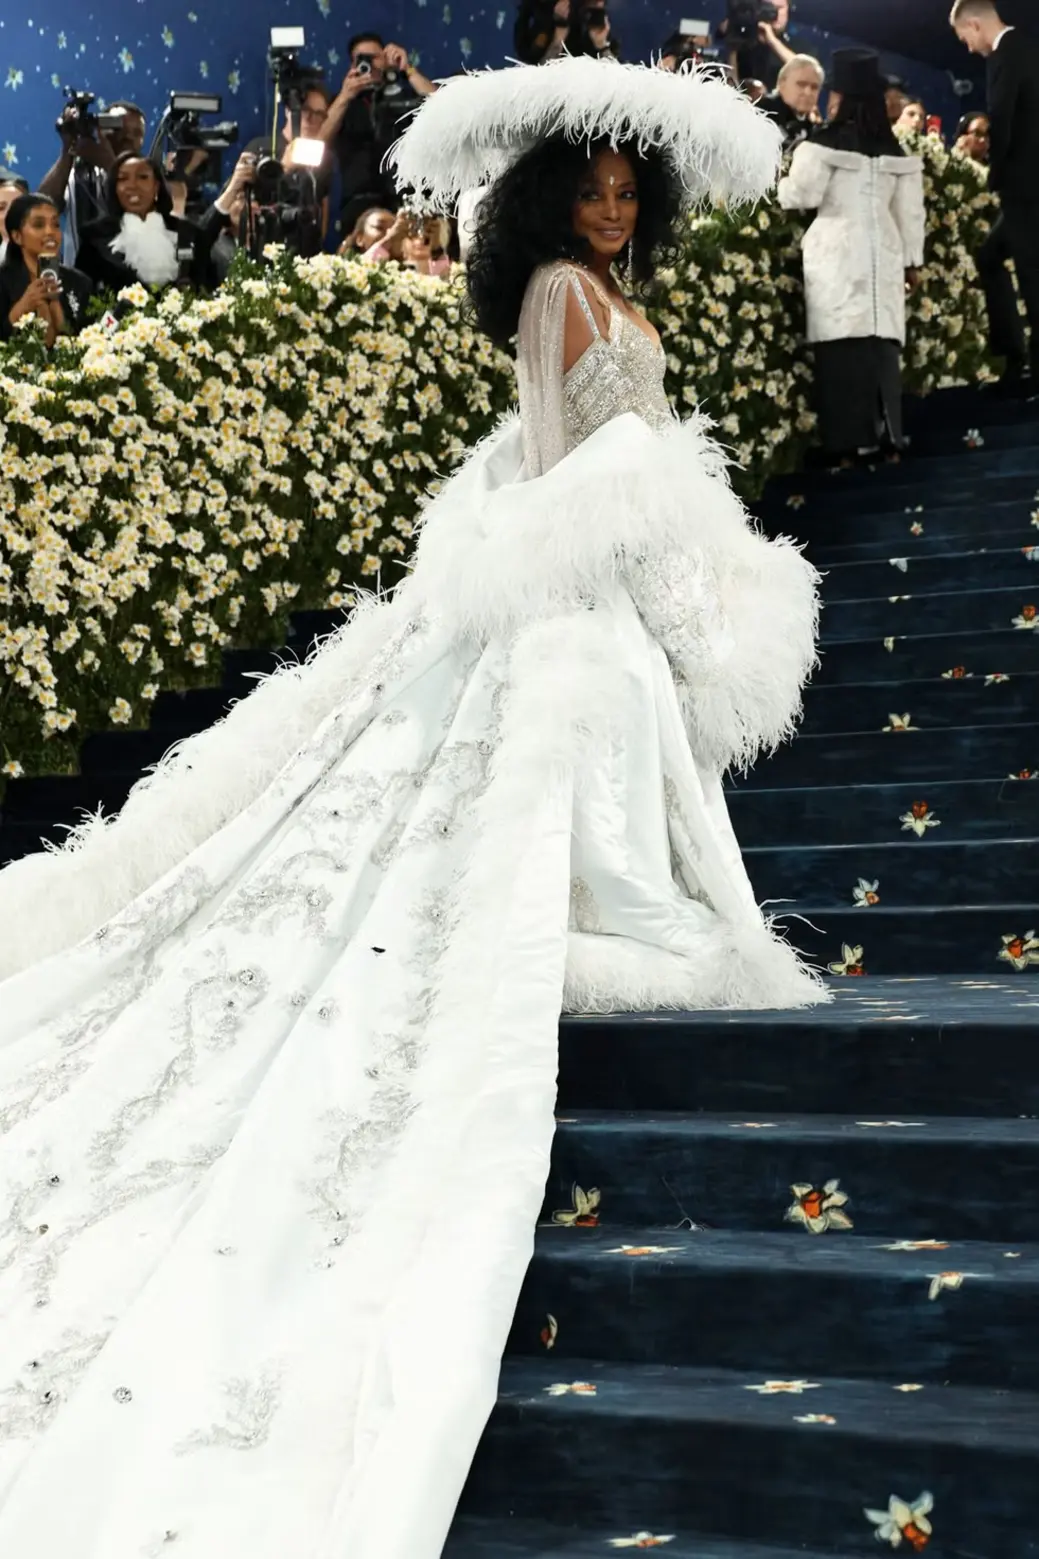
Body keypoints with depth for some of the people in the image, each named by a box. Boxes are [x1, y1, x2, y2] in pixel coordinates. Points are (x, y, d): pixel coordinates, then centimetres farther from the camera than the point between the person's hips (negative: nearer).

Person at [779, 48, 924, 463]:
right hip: (882, 254, 5)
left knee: (842, 345, -6)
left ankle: (847, 443, -10)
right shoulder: (894, 149, 9)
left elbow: (801, 196, -2)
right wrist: (912, 260, 22)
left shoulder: (826, 142, -6)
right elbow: (910, 210, 13)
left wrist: (773, 181, 18)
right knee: (881, 343, 6)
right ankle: (887, 438, 7)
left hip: (838, 255, -4)